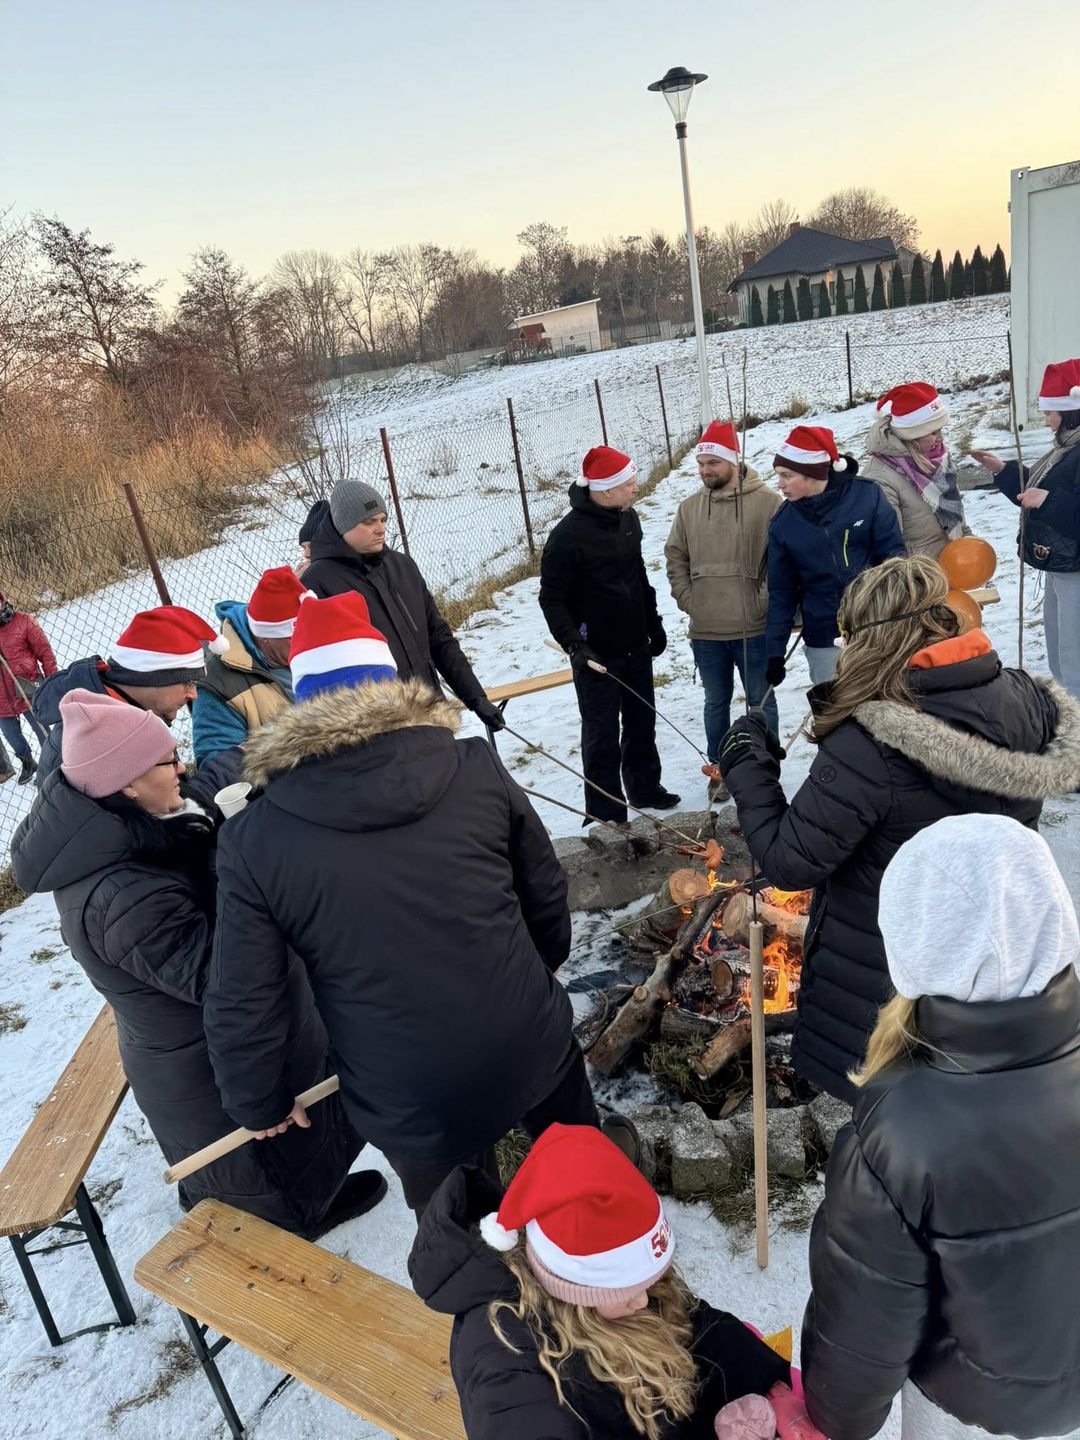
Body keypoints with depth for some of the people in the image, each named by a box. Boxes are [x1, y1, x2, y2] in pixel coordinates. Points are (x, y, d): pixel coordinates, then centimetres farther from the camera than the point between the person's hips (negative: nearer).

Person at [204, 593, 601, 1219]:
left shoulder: (255, 840, -14)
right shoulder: (475, 768, -11)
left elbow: (242, 1004, -9)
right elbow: (546, 888, 1)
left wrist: (261, 1103, 11)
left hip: (412, 1112, -1)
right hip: (536, 1049, 2)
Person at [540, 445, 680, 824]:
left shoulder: (628, 518, 4)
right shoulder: (568, 535, -20)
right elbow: (552, 598, -15)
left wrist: (653, 623, 20)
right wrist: (573, 644, -24)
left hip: (637, 648, 8)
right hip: (597, 655, -7)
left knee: (642, 723, 20)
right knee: (602, 735, 2)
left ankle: (645, 789, 40)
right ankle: (606, 815, 14)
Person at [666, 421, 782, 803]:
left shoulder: (767, 502, -8)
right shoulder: (689, 508, 4)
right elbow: (675, 557, 13)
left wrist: (767, 600, -11)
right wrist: (686, 598, 2)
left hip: (754, 628, -3)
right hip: (705, 631, 4)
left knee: (761, 701, 11)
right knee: (716, 702, 16)